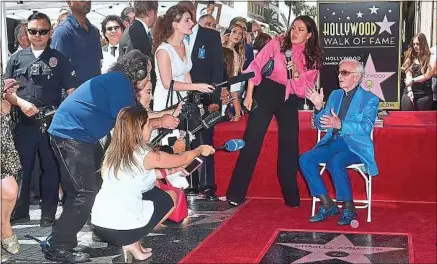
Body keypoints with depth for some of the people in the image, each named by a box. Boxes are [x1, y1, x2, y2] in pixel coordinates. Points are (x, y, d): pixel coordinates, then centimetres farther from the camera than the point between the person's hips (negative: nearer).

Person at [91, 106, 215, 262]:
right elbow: (183, 159, 5)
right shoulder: (146, 156, -11)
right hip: (122, 229, -6)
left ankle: (130, 241, 15)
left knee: (153, 188, 24)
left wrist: (171, 170, 25)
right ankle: (132, 244, 8)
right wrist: (200, 150, 24)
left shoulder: (114, 151, 7)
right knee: (171, 195, 16)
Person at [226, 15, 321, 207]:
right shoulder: (278, 43, -4)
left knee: (290, 146, 2)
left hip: (288, 100, 3)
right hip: (266, 93, -3)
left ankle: (291, 196, 14)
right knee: (252, 141, -7)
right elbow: (256, 66, -5)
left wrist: (296, 73, -18)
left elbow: (304, 89, -1)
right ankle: (236, 194, -2)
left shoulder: (312, 59, 3)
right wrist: (249, 94, -9)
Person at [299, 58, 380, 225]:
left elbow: (366, 126, -16)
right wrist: (318, 107, -3)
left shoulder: (370, 99, 1)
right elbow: (321, 125, 17)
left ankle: (348, 208, -17)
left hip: (355, 146, -6)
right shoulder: (335, 95, 18)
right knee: (305, 159, -20)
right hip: (332, 142, 6)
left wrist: (340, 125, -30)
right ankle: (327, 204, -11)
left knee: (335, 162, -36)